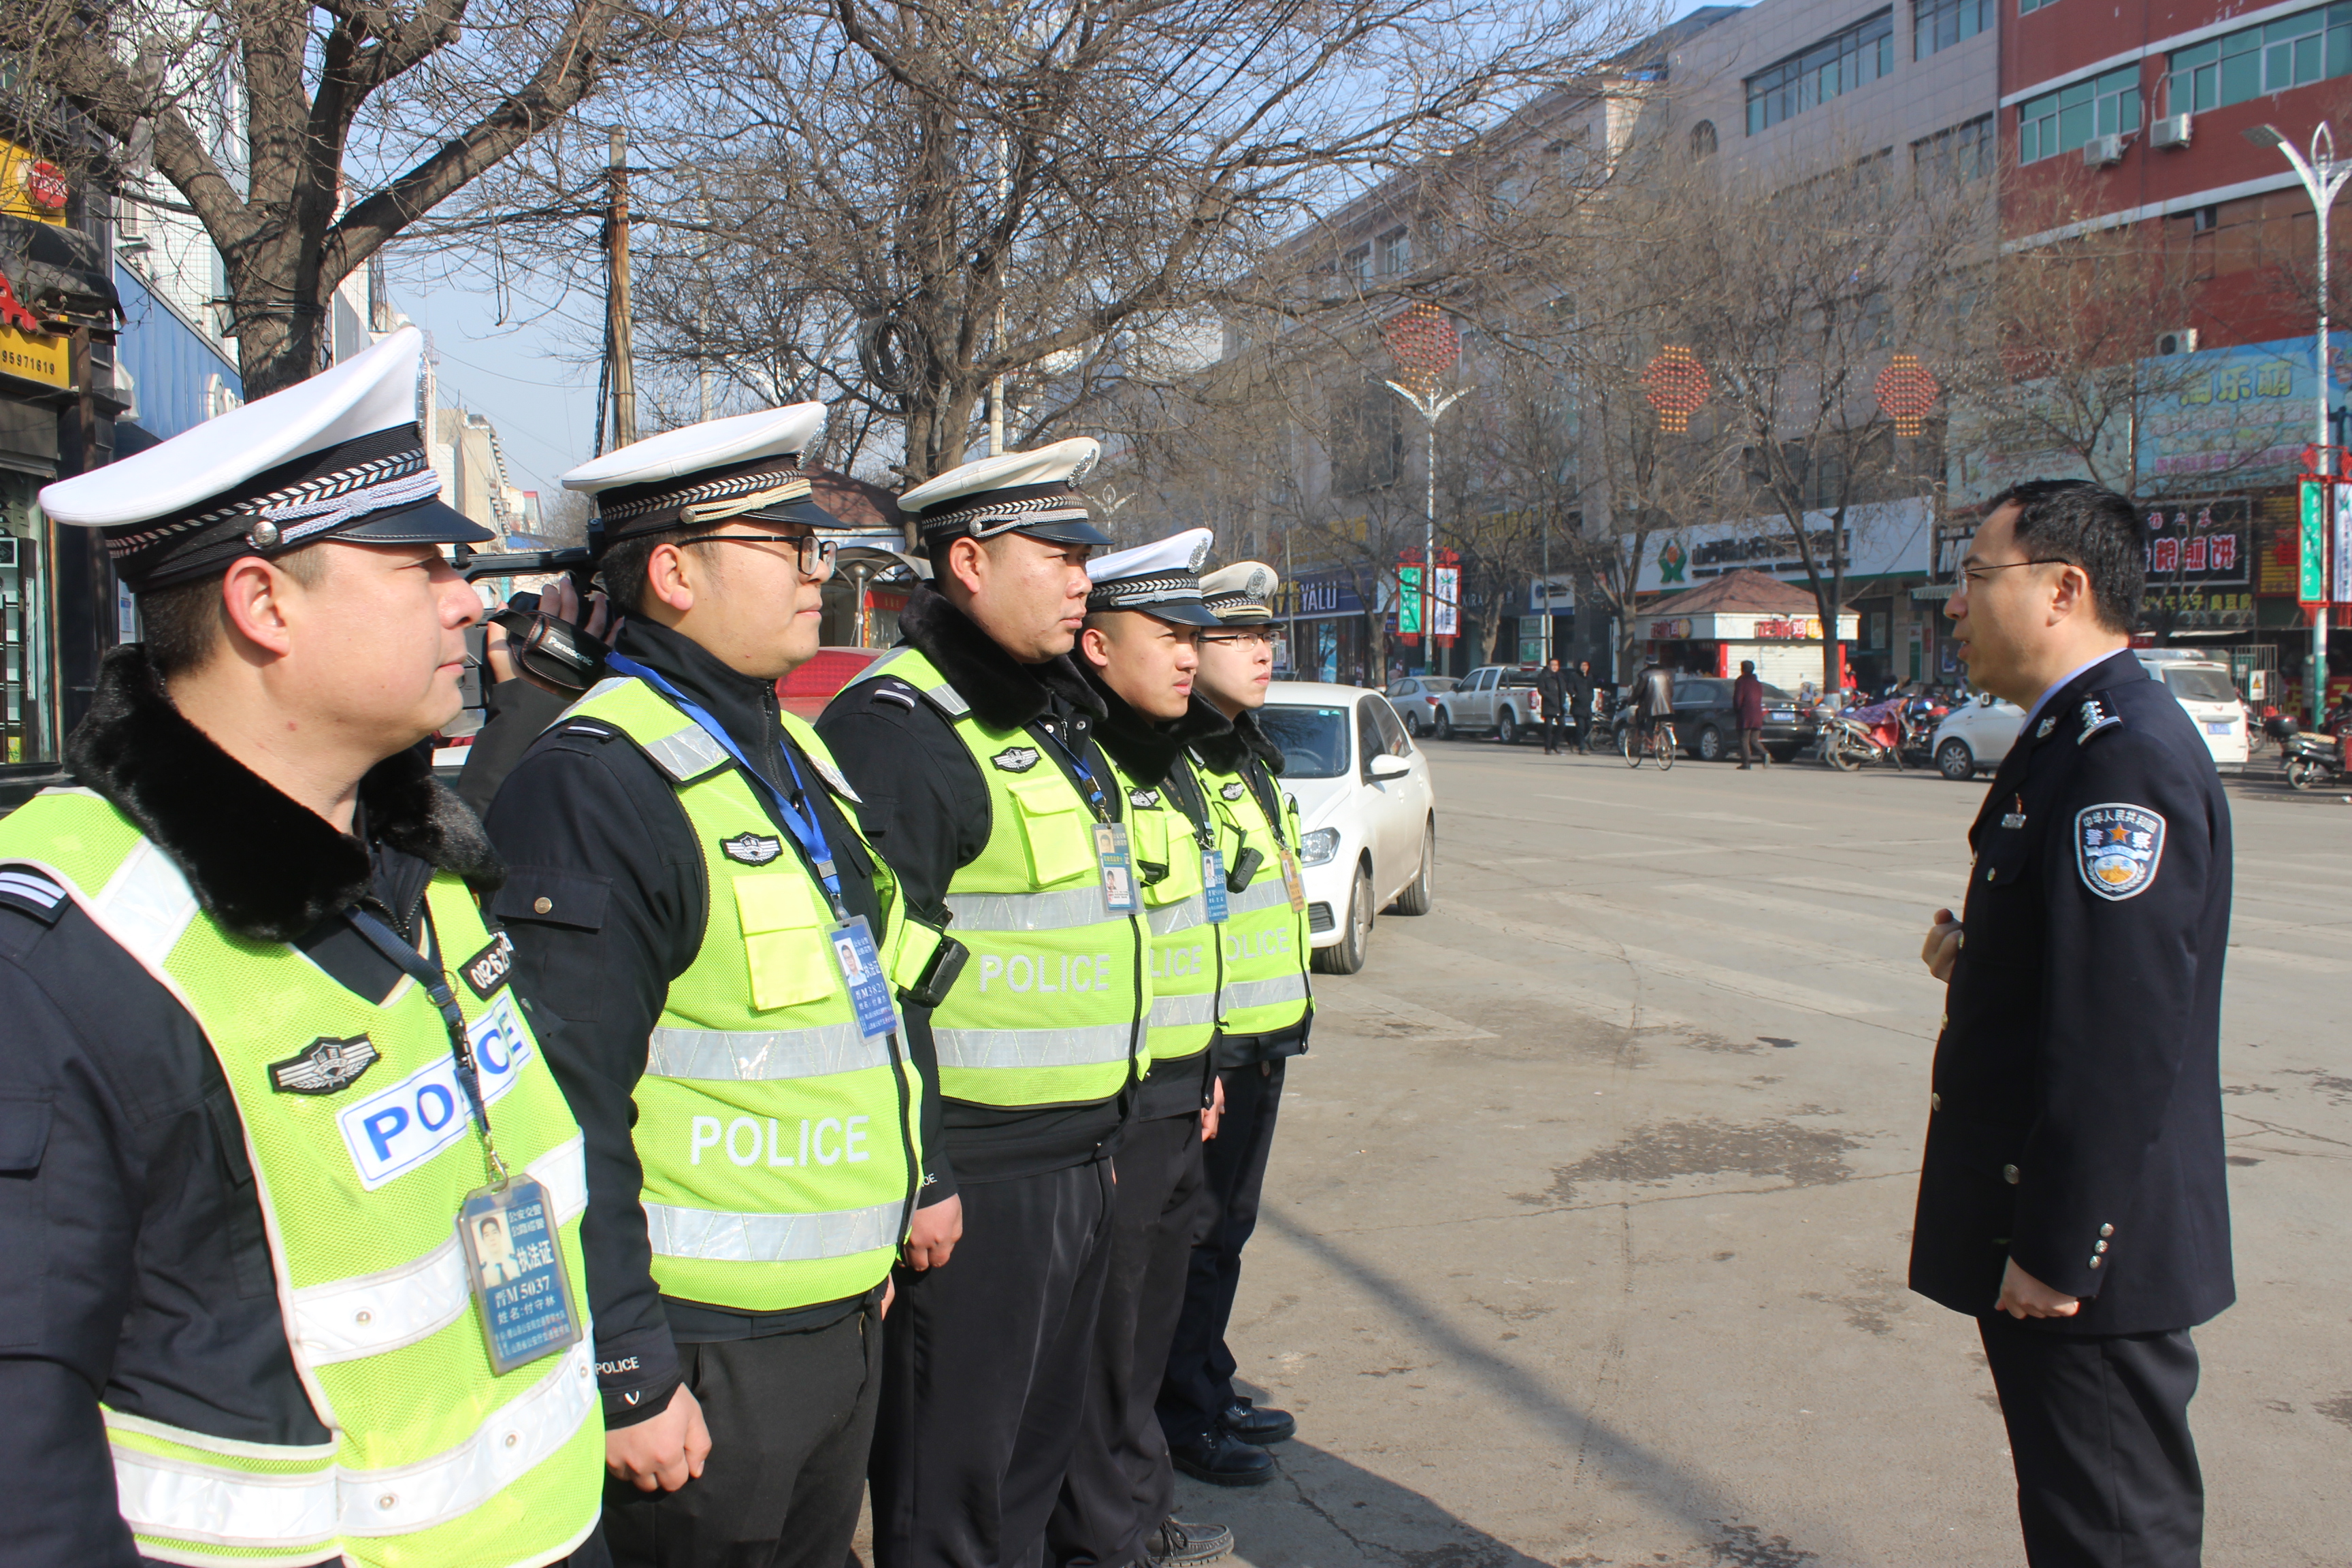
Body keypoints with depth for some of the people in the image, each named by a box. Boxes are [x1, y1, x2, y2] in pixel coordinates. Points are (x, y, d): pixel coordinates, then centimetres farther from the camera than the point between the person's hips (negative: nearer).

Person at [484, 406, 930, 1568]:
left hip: (846, 1324, 9)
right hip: (706, 1355, -9)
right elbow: (567, 1120, -22)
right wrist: (626, 1376, -19)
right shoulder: (594, 788, -19)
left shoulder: (798, 757, 11)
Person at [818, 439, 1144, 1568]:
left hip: (1077, 1161, 9)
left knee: (1041, 1435, 23)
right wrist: (918, 1177, -21)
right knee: (950, 1474, 6)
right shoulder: (899, 729, -17)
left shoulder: (1054, 715, 14)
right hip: (974, 1177, -9)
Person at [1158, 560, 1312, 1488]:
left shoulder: (1247, 756, 14)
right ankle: (1181, 1419, 19)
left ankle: (1211, 1388, 33)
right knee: (1194, 1236, 4)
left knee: (1227, 1226, 19)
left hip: (1263, 1041, 9)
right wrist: (1195, 1060, -23)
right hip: (1204, 1052, -9)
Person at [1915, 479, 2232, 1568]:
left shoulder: (2122, 754, -22)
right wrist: (1978, 951, 2)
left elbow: (2125, 1028, -26)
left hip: (2089, 1245, -10)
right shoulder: (2081, 734, 12)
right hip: (2052, 1229, 10)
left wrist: (2056, 1249, -22)